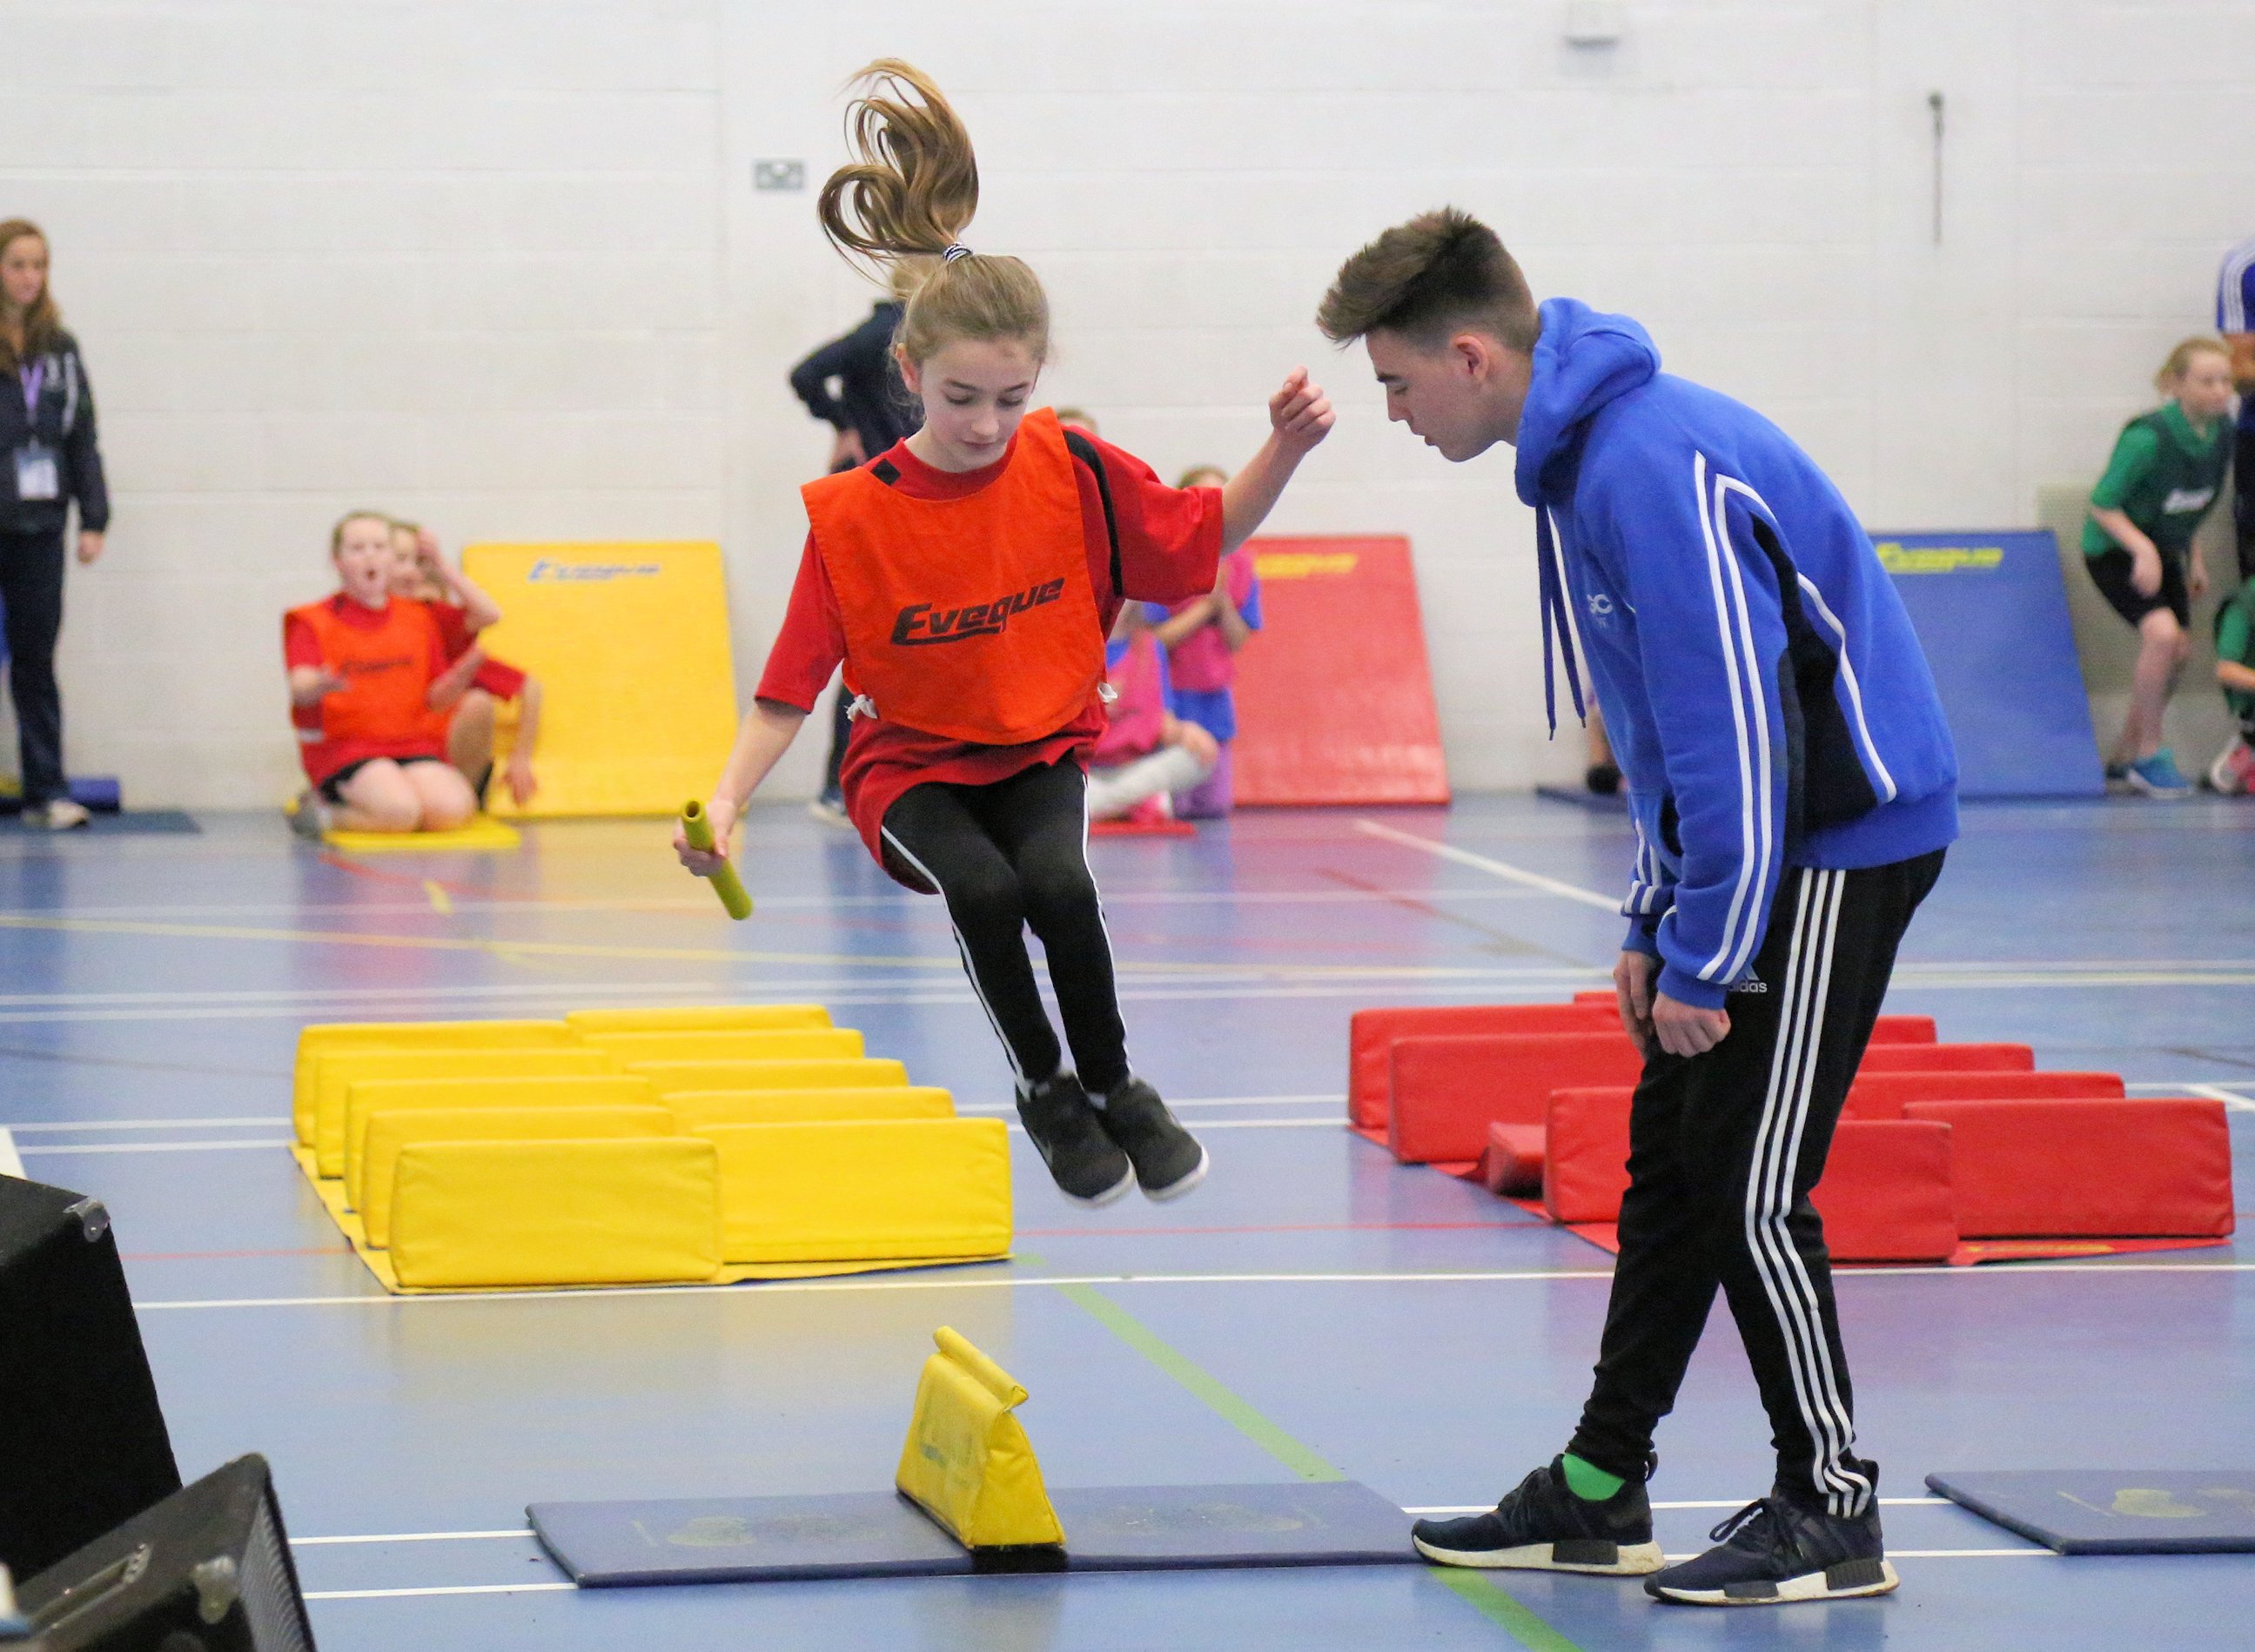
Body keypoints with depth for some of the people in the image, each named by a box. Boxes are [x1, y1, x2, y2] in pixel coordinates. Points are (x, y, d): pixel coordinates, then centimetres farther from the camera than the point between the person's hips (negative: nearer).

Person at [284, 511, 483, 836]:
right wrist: (321, 685, -39)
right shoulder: (312, 622, 2)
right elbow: (300, 688, -14)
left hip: (414, 746, 5)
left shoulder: (418, 618, 15)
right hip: (342, 746, -5)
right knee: (401, 811, -33)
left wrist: (463, 673, -10)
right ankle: (321, 810, -4)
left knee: (452, 809, -26)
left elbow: (435, 700, 13)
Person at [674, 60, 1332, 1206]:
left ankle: (1116, 1088, -4)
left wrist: (1284, 449, -17)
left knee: (1060, 884, -30)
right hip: (910, 765, -1)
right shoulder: (851, 516, -16)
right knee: (984, 890, -31)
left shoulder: (1074, 472, -11)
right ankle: (1045, 1090, -4)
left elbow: (1209, 534, 1)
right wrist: (726, 798, -26)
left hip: (1042, 746, 1)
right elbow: (789, 689, -12)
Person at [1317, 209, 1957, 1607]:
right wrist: (1654, 926, 17)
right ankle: (1601, 1493, 20)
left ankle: (1834, 1515, 5)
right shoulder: (1584, 452, 10)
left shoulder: (1652, 467, -23)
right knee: (1671, 1159, 13)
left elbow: (1733, 727, -25)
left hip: (1840, 845, -10)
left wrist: (1699, 962, -19)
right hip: (1758, 844, 10)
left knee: (1750, 1186, -6)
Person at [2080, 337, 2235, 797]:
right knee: (2161, 634, -26)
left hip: (2163, 552, 8)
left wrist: (2193, 557, 12)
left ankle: (2124, 757, 26)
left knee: (2176, 654, 7)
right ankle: (2149, 755, -13)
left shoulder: (2220, 433, -6)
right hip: (2113, 550, -8)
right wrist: (2142, 548, -32)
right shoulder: (2148, 438, -29)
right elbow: (2103, 503, -22)